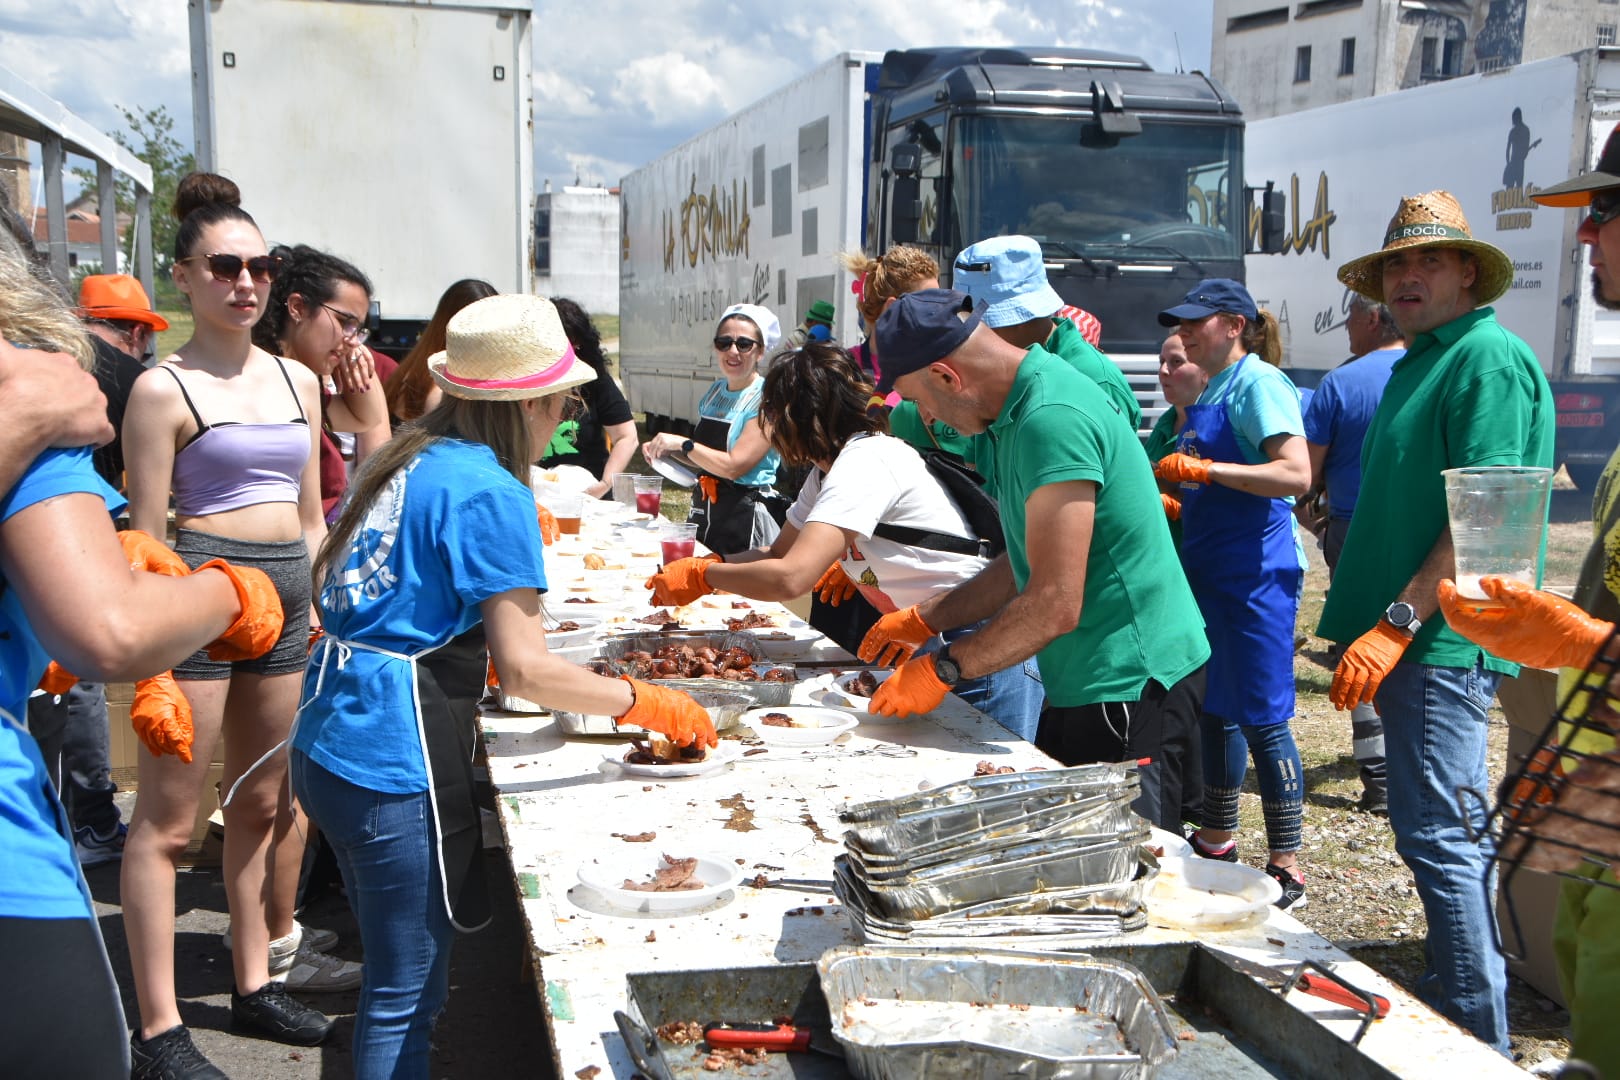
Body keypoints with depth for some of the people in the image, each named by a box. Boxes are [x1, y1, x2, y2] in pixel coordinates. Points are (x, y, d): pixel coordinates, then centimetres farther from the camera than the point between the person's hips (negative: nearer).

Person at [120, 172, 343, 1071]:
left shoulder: (298, 380, 12)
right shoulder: (163, 389, -6)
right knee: (167, 819, -1)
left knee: (262, 802, 15)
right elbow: (146, 537, -8)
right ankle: (158, 1030, 8)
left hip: (287, 596, 7)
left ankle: (256, 982, 29)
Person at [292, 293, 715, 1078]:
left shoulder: (406, 460, 10)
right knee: (408, 994, 4)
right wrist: (647, 704, -7)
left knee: (393, 976, 23)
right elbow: (525, 669, -17)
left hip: (325, 746, 9)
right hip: (395, 766, -9)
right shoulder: (491, 493, -15)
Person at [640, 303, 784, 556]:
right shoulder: (715, 392, 10)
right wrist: (666, 450, 6)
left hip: (746, 518, -7)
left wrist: (682, 443, -17)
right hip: (703, 513, 7)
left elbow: (734, 466, -22)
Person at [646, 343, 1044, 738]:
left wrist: (701, 576, -15)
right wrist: (703, 563, 4)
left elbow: (791, 577, -29)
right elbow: (780, 552, 20)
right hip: (934, 646, 10)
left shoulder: (866, 461, -21)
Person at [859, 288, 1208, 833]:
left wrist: (944, 668, -16)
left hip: (1129, 690, -10)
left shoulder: (1051, 419, -23)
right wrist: (925, 619, 15)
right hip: (1083, 685, 10)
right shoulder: (1020, 409, 10)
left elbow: (1056, 603, -26)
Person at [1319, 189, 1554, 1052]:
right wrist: (1367, 624, 20)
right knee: (1445, 834, 17)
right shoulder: (1418, 363, 18)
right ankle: (1453, 1006, 30)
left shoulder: (1489, 358, -11)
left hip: (1443, 644, -10)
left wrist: (1397, 623, -22)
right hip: (1408, 643, 10)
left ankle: (1477, 1044, 3)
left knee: (1437, 837, -7)